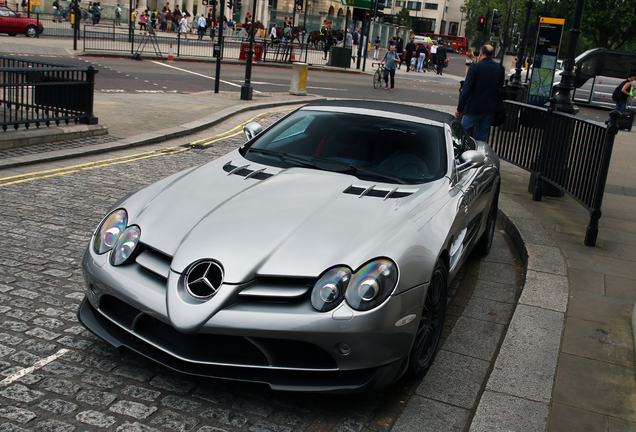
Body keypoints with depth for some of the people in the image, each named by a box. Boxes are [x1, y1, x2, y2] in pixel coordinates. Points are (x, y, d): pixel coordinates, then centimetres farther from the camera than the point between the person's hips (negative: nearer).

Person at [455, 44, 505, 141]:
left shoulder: (475, 67, -10)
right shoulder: (500, 69, 4)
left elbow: (466, 90, -13)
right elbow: (500, 89, 10)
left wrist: (459, 109, -9)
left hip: (474, 109, -5)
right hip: (491, 110, 5)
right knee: (482, 139, 13)